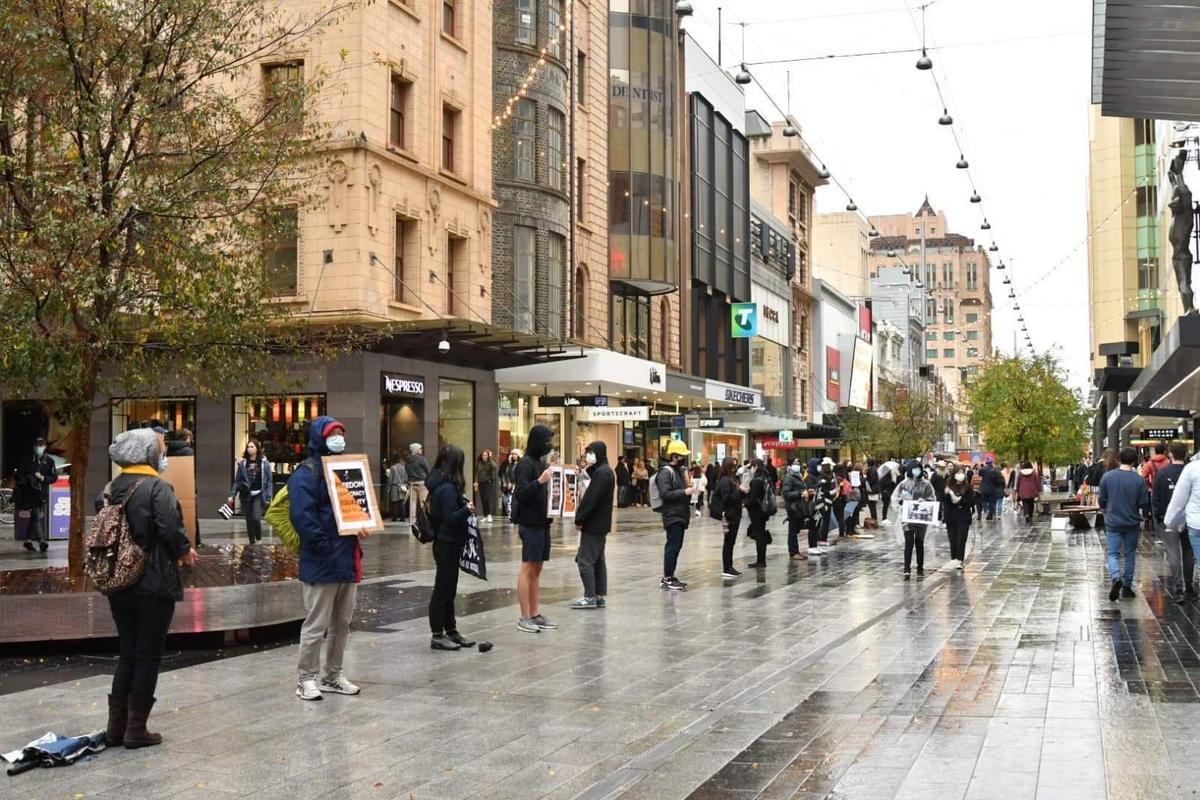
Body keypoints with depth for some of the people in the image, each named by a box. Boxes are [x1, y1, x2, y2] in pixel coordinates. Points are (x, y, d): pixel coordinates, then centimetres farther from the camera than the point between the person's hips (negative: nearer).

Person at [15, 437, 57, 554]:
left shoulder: (49, 460, 6)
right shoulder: (27, 458, 1)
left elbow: (54, 477, 5)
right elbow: (19, 474, 3)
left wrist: (43, 478, -11)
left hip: (43, 493, 3)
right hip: (29, 491, -3)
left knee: (34, 517, 13)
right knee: (36, 516, -15)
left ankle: (28, 541, 25)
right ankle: (42, 541, -22)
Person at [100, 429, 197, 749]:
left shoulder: (112, 488, 8)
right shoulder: (157, 487, -14)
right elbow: (171, 528, -21)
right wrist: (185, 551, -2)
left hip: (119, 584, 7)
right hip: (154, 584, -7)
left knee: (127, 654, 16)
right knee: (148, 656, 3)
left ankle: (116, 727, 18)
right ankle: (136, 729, 7)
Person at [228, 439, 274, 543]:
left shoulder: (264, 463, -1)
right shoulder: (242, 463, 5)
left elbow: (269, 481, 0)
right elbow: (237, 481, 7)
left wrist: (269, 498, -5)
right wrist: (232, 495, -1)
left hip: (259, 495, -3)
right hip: (246, 496, 3)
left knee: (256, 518, -17)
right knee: (249, 521, 7)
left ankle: (259, 540, 5)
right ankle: (252, 543, 19)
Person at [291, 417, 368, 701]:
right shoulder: (306, 473, -11)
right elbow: (302, 516, -20)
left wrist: (362, 526, 2)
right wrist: (324, 546, -21)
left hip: (348, 560, 9)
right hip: (322, 562, -9)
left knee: (342, 623, 14)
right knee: (316, 624, -3)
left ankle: (332, 676, 24)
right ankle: (306, 679, 8)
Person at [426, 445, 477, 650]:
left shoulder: (438, 483, 9)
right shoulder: (448, 488, -19)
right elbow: (450, 518, -23)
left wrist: (464, 506, 9)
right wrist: (466, 510, -31)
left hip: (445, 542, 10)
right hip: (448, 543, -10)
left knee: (448, 588, 16)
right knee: (443, 589, -2)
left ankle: (451, 631, 25)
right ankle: (437, 636, 4)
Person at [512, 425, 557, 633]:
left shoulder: (541, 462, 13)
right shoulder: (525, 463, -12)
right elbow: (520, 494, -18)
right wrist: (539, 481, -27)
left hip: (542, 522, 8)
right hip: (530, 524, -8)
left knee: (537, 569, 11)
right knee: (528, 569, -4)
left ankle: (535, 614, 16)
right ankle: (524, 617, 0)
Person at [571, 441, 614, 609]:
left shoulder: (601, 473, -17)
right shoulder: (605, 471, 15)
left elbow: (591, 499, -21)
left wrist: (579, 519, -13)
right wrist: (581, 518, 10)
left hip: (593, 524, -10)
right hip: (600, 524, 10)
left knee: (585, 560, -6)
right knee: (598, 560, 12)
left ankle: (590, 597, -5)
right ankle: (600, 596, 15)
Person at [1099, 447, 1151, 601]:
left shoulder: (1107, 477, -8)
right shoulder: (1139, 480, -12)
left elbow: (1102, 501, -1)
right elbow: (1144, 504, -8)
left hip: (1113, 522, 0)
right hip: (1132, 523, 0)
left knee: (1113, 553, 6)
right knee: (1130, 554, 13)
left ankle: (1116, 577, -21)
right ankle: (1127, 587, 17)